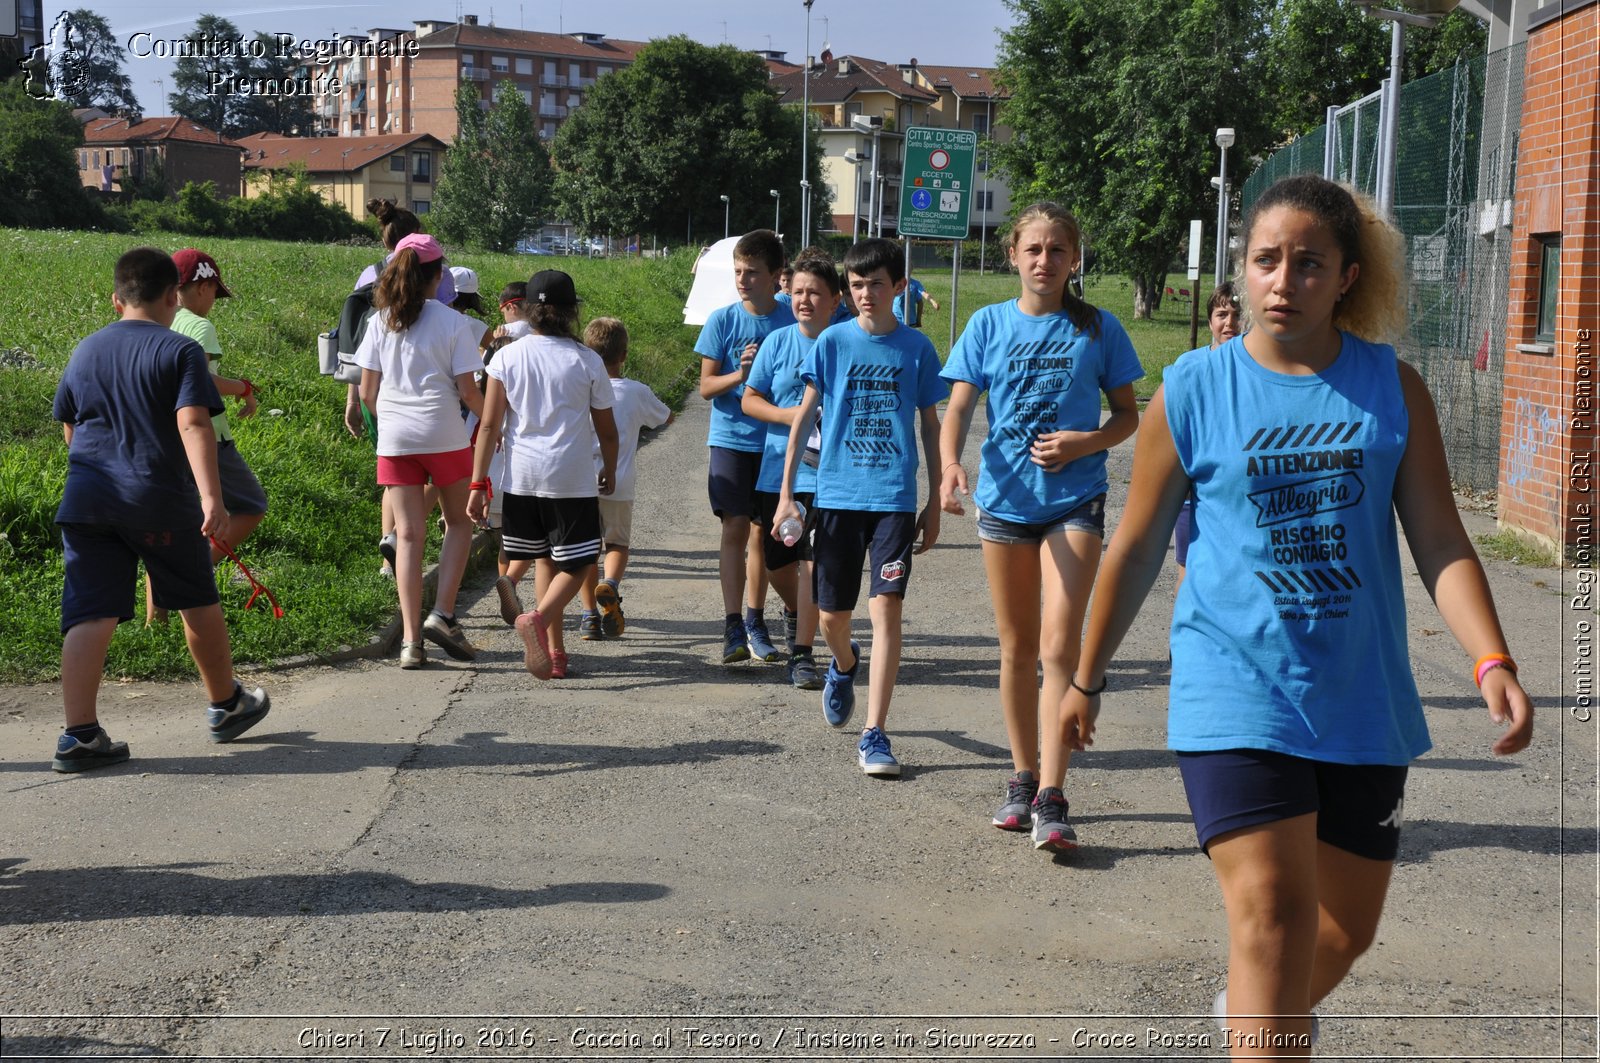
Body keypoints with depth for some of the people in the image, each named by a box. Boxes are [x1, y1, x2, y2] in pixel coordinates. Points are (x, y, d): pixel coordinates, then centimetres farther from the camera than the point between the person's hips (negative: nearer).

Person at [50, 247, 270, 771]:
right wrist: (211, 497, -23)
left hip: (87, 498, 4)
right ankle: (227, 705, 30)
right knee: (199, 604, 15)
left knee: (89, 615, -1)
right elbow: (193, 423, -17)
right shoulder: (180, 350, -4)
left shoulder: (85, 352, 13)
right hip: (162, 501, -4)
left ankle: (79, 734, -9)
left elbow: (70, 430, 21)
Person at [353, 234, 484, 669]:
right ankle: (443, 614, 3)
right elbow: (467, 391, -5)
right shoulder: (452, 322, -5)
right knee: (459, 521, 16)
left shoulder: (381, 322, 4)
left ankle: (411, 639, 3)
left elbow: (367, 392, 4)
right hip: (444, 436, -3)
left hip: (395, 438, 3)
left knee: (409, 535, 6)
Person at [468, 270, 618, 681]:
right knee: (576, 564, 4)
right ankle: (538, 618, -23)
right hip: (572, 478, -3)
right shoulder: (587, 361, -2)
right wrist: (609, 472, 22)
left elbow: (489, 425, -2)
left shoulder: (507, 356, 1)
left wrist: (479, 483, 3)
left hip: (521, 477, 3)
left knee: (545, 559, 16)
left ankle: (554, 652, 10)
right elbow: (607, 431, 4)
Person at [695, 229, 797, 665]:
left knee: (762, 531, 9)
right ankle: (733, 627, -5)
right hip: (731, 438, -1)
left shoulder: (792, 322, 0)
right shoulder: (723, 320, -2)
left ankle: (755, 623, 19)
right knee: (735, 528, -7)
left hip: (776, 441, 1)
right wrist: (740, 374, -18)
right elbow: (706, 386, -2)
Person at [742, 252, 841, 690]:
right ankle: (793, 612, 44)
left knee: (812, 562, -10)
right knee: (777, 563, 12)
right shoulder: (778, 342, 3)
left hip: (825, 472, -3)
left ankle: (802, 654, -4)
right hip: (777, 469, 3)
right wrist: (789, 415, -11)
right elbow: (749, 400, 5)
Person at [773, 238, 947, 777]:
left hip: (894, 497, -1)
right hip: (837, 494, 1)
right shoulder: (832, 343, 3)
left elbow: (931, 427, 10)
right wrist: (786, 493, 0)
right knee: (832, 615, 7)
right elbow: (804, 418, 5)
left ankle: (874, 735, -6)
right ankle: (844, 663, 44)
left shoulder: (916, 348, 4)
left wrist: (934, 503, 8)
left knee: (886, 607, -11)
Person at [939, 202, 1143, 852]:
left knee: (1059, 644, -13)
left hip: (1075, 500, -2)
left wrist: (1086, 443, -12)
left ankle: (1051, 800, -13)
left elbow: (1129, 414, 8)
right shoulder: (989, 324, 4)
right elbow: (958, 410, -2)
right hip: (1005, 498, 2)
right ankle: (1022, 779, 26)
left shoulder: (1098, 329, 2)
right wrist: (950, 465, -22)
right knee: (1017, 647, 11)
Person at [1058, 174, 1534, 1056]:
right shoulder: (1192, 390, -4)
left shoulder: (1392, 387, 1)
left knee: (1346, 928, 15)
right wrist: (1087, 678, 11)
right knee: (1272, 915, -16)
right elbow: (1136, 550, 5)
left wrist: (1492, 662, -15)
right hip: (1235, 692, -3)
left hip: (1361, 697, 3)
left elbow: (1440, 541, 0)